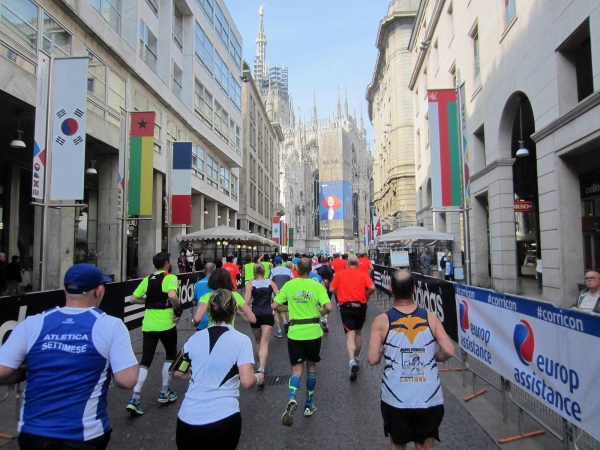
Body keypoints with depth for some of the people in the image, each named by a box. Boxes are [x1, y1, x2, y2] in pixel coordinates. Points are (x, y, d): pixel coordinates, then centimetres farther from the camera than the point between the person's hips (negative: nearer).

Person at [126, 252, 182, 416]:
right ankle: (164, 393, 23)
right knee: (170, 356, 17)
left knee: (145, 360, 8)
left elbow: (133, 299, 9)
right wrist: (178, 310, -13)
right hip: (166, 324, -4)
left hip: (148, 325, 5)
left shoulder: (148, 279, 9)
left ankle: (135, 399, -1)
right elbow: (172, 296, -27)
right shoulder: (170, 278, -8)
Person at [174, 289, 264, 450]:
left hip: (187, 418, 3)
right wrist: (258, 378, 8)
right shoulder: (241, 340, -8)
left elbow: (177, 373, 13)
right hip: (223, 419, -3)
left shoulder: (195, 338, 3)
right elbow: (247, 381, -13)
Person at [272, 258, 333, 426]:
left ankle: (291, 400, -21)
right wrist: (320, 312, 6)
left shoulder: (289, 285, -3)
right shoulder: (317, 286, -6)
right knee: (311, 367, 18)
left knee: (297, 369, 6)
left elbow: (274, 305, -3)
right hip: (313, 332, 0)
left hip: (295, 333, 0)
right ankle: (309, 405, 28)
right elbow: (328, 307, -15)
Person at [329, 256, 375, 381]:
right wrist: (366, 296, 6)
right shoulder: (363, 274, 0)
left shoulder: (339, 274, 3)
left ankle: (352, 361, -25)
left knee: (350, 334, -5)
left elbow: (331, 289, -2)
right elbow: (372, 288, -12)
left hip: (345, 306, -1)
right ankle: (357, 358, 34)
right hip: (360, 306, 1)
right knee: (358, 332, 21)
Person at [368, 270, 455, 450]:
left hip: (395, 399, -1)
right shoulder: (430, 318, -5)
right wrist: (433, 357, 10)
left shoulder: (382, 321, -9)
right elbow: (449, 351, -10)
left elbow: (373, 359, -12)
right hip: (429, 399, 1)